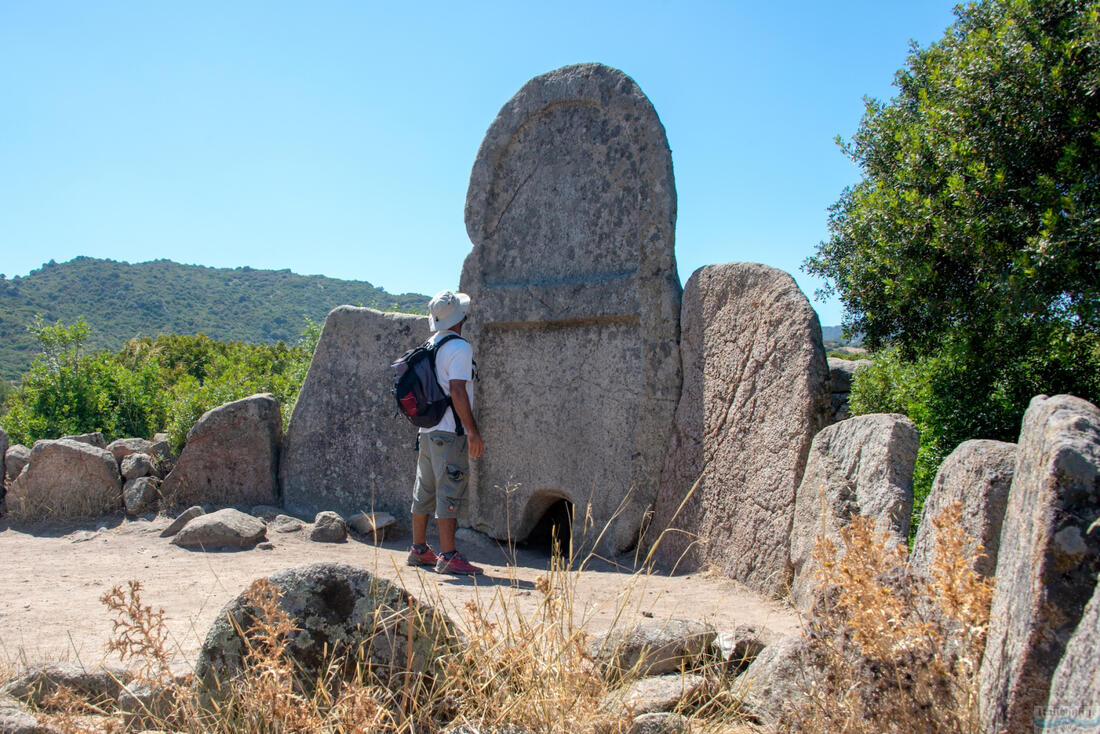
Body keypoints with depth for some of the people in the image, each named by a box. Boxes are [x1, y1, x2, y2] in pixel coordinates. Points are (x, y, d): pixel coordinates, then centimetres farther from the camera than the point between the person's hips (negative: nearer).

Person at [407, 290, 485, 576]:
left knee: (425, 491, 14)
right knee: (450, 491, -7)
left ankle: (419, 549, 24)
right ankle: (448, 557, -7)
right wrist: (473, 431, -17)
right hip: (450, 432, -9)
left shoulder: (430, 345, 14)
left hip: (427, 429, 9)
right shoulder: (459, 347, -12)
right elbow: (457, 391, -19)